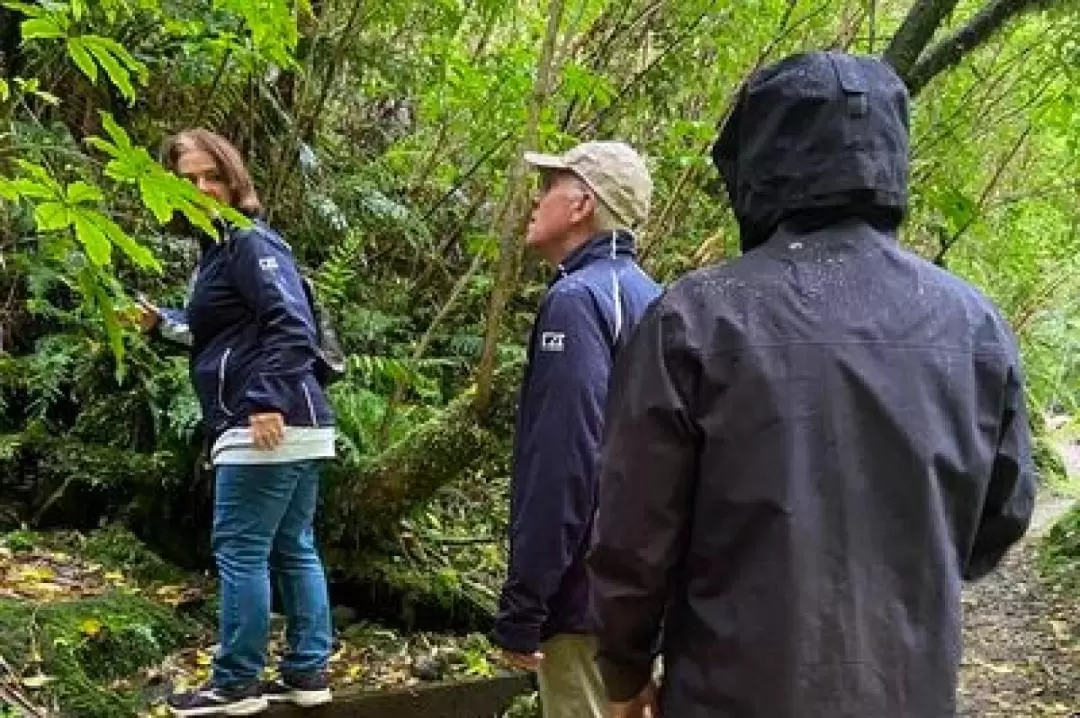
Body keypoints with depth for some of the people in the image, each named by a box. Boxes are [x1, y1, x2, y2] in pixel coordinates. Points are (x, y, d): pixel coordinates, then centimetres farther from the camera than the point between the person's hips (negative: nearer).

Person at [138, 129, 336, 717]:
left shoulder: (251, 242, -9)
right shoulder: (218, 248, 19)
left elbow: (292, 325, -20)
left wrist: (268, 401, -27)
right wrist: (164, 322, 20)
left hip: (268, 424, -10)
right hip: (299, 425, 10)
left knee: (239, 551, -3)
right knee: (294, 549, 11)